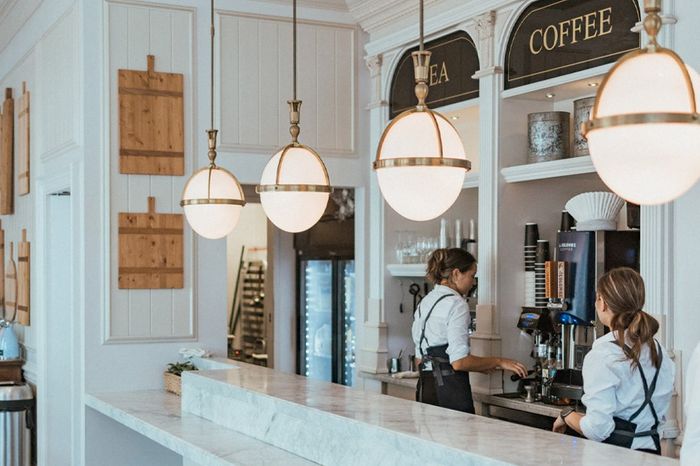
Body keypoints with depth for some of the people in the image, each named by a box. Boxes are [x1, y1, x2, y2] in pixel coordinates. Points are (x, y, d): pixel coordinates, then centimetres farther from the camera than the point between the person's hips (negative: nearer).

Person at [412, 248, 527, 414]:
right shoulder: (456, 304, -11)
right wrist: (498, 362, -5)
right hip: (449, 389, -9)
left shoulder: (424, 303, 16)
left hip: (424, 387, 9)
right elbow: (459, 361, -18)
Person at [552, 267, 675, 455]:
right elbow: (662, 414, 12)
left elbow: (597, 429, -17)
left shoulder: (602, 355, -15)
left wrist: (567, 416, -2)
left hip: (615, 453, -7)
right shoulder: (660, 353, 7)